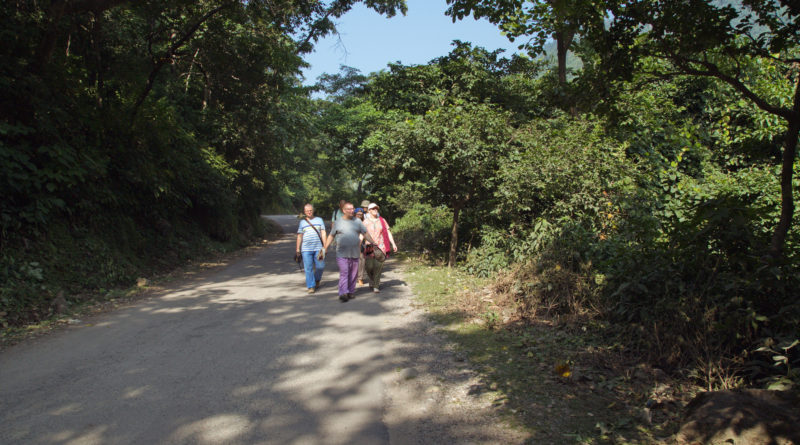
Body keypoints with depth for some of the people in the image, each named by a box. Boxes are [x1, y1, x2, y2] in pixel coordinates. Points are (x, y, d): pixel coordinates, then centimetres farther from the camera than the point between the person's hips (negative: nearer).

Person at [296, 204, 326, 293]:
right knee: (308, 268, -3)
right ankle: (311, 286, 3)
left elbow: (323, 233, 6)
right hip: (306, 249, 0)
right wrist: (298, 248, 9)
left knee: (320, 266, -2)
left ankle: (317, 280, 27)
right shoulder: (302, 222, 13)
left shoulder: (319, 220, 11)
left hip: (318, 248, 0)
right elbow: (299, 236, 13)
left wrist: (324, 246, -2)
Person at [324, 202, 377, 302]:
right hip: (342, 254, -3)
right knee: (344, 273, -12)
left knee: (353, 274, 7)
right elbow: (331, 236, 8)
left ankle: (350, 292, 18)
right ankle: (343, 294, -15)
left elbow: (365, 234, 11)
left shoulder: (357, 221, 7)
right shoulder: (338, 222, 3)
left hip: (355, 253, 3)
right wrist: (324, 248, 4)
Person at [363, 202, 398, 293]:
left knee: (378, 265, -12)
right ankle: (372, 280, 26)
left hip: (380, 246, 1)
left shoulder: (382, 220, 10)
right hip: (369, 247, 0)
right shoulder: (365, 222, 5)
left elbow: (388, 232, 10)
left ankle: (376, 286, -2)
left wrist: (393, 244, 2)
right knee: (368, 266, -6)